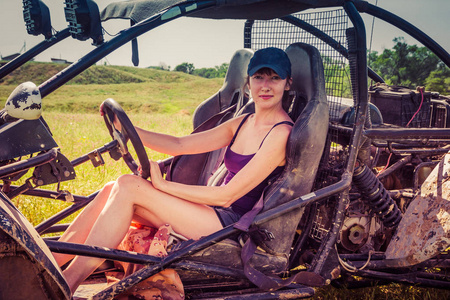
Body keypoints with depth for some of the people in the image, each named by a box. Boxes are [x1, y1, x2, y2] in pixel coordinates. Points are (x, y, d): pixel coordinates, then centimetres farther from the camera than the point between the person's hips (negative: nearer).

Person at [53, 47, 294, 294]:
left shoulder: (281, 133, -12)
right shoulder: (244, 123, 13)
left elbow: (226, 196, -16)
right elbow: (180, 145, 9)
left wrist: (163, 184, -14)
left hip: (233, 226, -8)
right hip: (215, 213, 8)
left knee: (128, 186, -19)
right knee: (111, 190, -8)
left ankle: (65, 285, -17)